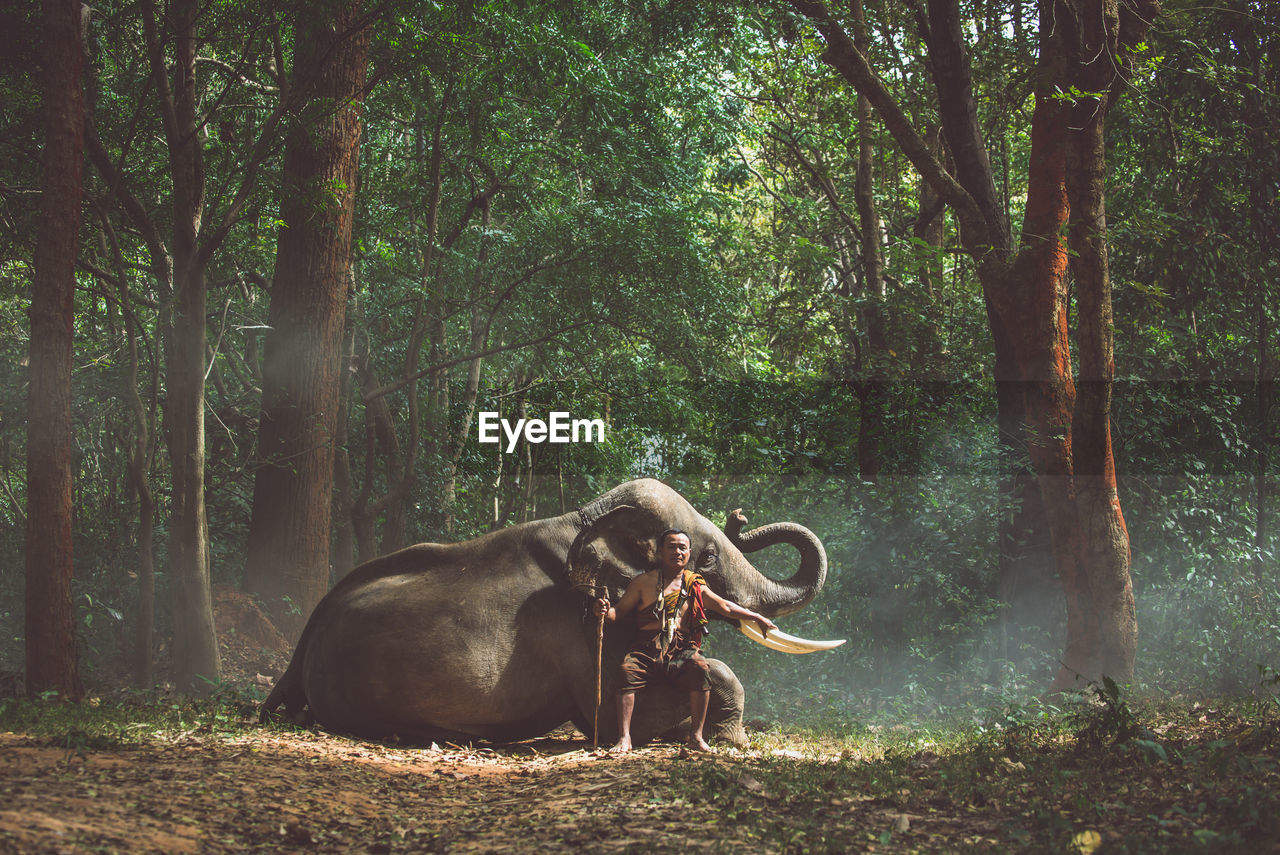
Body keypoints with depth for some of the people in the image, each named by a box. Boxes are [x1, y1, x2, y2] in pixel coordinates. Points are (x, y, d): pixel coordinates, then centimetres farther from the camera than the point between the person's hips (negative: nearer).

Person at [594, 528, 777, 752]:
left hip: (681, 651, 1)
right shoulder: (643, 582, 11)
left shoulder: (695, 586, 16)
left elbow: (725, 607, 25)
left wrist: (757, 618, 24)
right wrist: (606, 611, -15)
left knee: (700, 669, -30)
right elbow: (620, 611, 8)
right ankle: (624, 738, -30)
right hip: (646, 649, -1)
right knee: (628, 670, -32)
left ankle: (696, 736, -22)